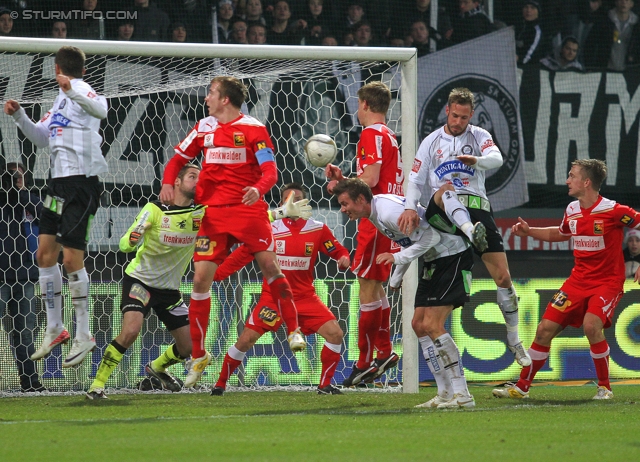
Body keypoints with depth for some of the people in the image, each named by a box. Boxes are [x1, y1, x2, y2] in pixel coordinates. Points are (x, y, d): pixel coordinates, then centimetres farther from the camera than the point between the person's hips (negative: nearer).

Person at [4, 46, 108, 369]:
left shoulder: (82, 93, -9)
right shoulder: (61, 99, 20)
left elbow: (100, 109, -32)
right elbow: (42, 138, 26)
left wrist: (71, 88, -48)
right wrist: (18, 115, 12)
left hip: (81, 183, -9)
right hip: (59, 182, 9)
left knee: (72, 258, -10)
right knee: (45, 253, 9)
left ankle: (84, 336, -1)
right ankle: (55, 329, 20)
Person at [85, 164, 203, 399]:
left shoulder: (201, 212, -6)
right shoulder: (155, 209, -15)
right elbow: (124, 244, -15)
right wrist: (132, 239, -38)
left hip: (170, 288, 5)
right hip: (140, 280, -5)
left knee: (190, 346, 4)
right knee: (131, 329, -28)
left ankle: (157, 367, 37)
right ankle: (97, 384, -17)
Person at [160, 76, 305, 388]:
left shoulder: (253, 128, -3)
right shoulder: (204, 128, 10)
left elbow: (270, 171, -9)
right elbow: (177, 160, 17)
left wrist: (258, 188, -30)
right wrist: (168, 183, -3)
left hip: (248, 208, -3)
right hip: (213, 211, 3)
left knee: (269, 265, -15)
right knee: (201, 277, -4)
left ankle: (293, 330, 1)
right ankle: (198, 356, 4)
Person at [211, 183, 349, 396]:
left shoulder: (318, 229, -1)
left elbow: (338, 251, 7)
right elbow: (241, 255, -1)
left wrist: (344, 259, -18)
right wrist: (214, 274, -6)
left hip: (305, 297, 1)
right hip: (273, 296, -1)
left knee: (335, 334, -14)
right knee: (246, 340, -9)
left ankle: (325, 385, 2)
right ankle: (220, 384, 10)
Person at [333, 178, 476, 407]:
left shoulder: (389, 212, -23)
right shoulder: (375, 213, 9)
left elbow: (431, 236, -25)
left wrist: (398, 258, -25)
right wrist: (396, 279, 28)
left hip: (452, 256, -11)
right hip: (434, 261, 11)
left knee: (431, 326, -16)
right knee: (418, 324, 9)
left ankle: (462, 395, -15)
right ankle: (445, 393, 12)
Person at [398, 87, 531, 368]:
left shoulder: (479, 136, 11)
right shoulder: (432, 142, 14)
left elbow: (497, 159, -11)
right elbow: (415, 179, 9)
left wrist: (477, 160, -35)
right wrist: (410, 207, -12)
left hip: (476, 208, 0)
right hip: (441, 214, 0)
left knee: (503, 276, -7)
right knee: (445, 189, -37)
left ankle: (514, 340, 6)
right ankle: (473, 234, -64)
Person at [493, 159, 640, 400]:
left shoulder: (613, 211, -17)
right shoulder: (572, 211, 4)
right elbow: (560, 233, 26)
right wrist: (529, 231, 14)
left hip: (608, 281, -6)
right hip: (578, 279, 6)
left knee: (591, 325, -30)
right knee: (545, 328, -1)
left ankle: (604, 387, -10)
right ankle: (522, 387, 13)